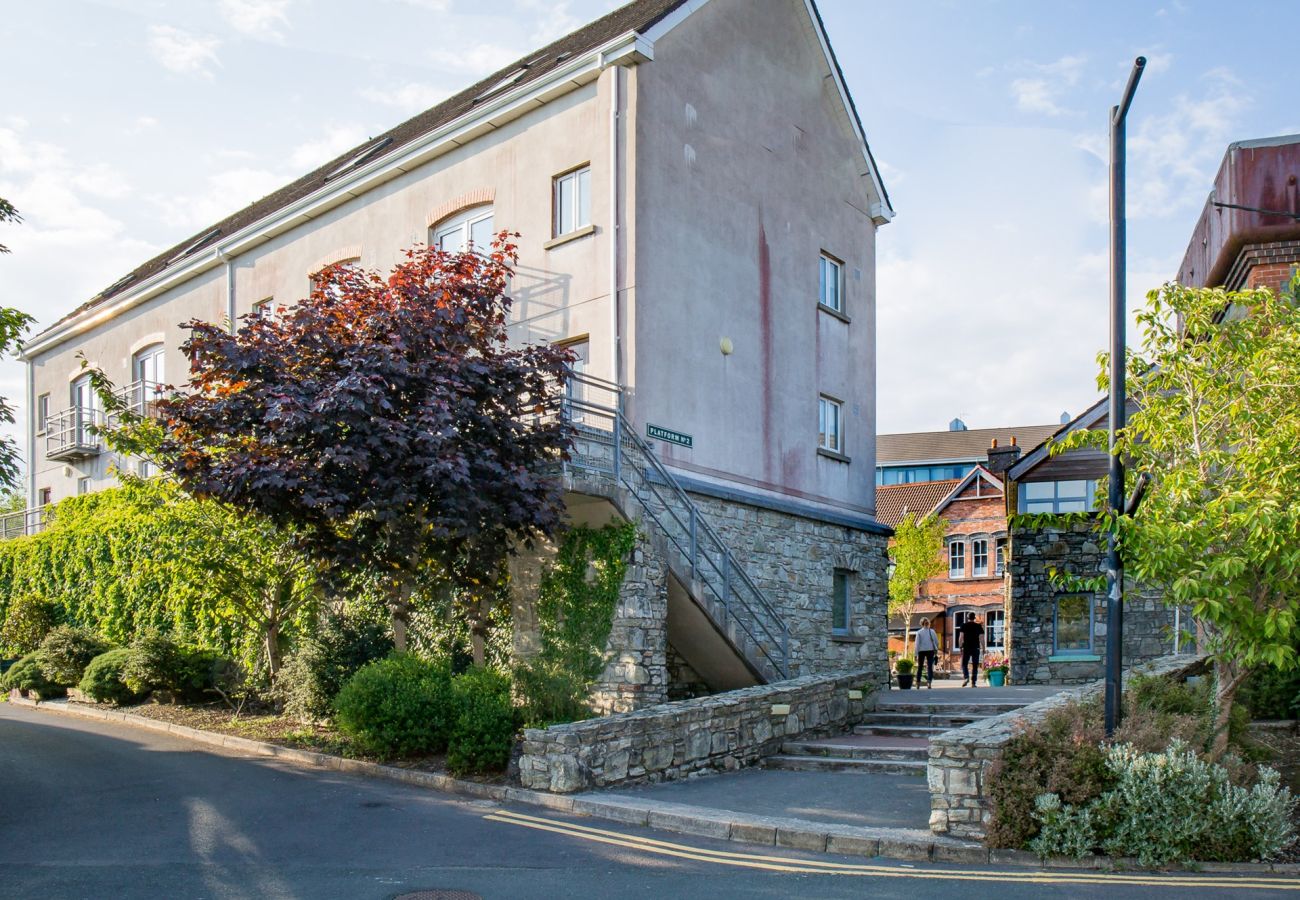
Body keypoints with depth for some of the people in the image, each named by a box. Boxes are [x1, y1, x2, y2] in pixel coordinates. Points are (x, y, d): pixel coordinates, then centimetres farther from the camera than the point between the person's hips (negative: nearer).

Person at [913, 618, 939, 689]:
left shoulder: (919, 632, -4)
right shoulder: (932, 631, 0)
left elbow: (917, 644, -6)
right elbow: (937, 642, 3)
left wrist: (916, 654, -4)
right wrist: (936, 649, 18)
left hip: (922, 651, 0)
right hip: (930, 650, 0)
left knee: (920, 667, 12)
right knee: (930, 667, 1)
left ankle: (918, 683, 15)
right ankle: (929, 682, -16)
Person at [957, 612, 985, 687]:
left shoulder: (964, 625, 1)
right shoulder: (979, 626, 4)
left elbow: (961, 637, -4)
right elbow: (981, 638, 1)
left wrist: (960, 647, 2)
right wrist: (983, 648, 6)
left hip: (966, 647, -1)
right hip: (976, 648, 1)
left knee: (964, 664, 8)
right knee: (975, 665, 6)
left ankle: (966, 677, -14)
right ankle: (973, 682, 3)